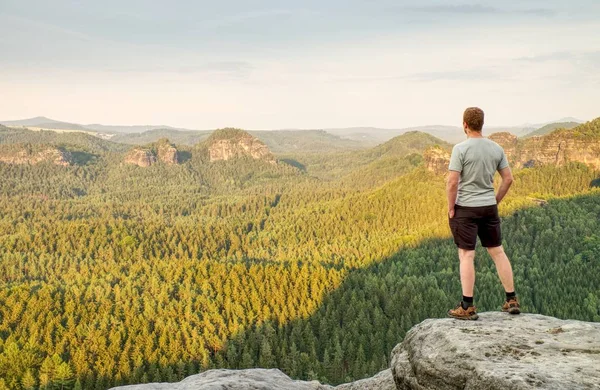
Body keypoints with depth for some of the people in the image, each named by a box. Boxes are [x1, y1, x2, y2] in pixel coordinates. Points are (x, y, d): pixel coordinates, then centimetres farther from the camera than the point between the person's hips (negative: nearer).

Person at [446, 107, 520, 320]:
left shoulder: (461, 149, -14)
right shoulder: (496, 148, 3)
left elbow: (452, 182, -17)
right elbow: (508, 179, 6)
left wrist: (451, 208, -6)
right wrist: (495, 201, 16)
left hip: (465, 208, -5)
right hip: (489, 207, 5)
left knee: (466, 255, -2)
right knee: (497, 251, 14)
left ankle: (467, 307, 1)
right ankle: (512, 300, 18)